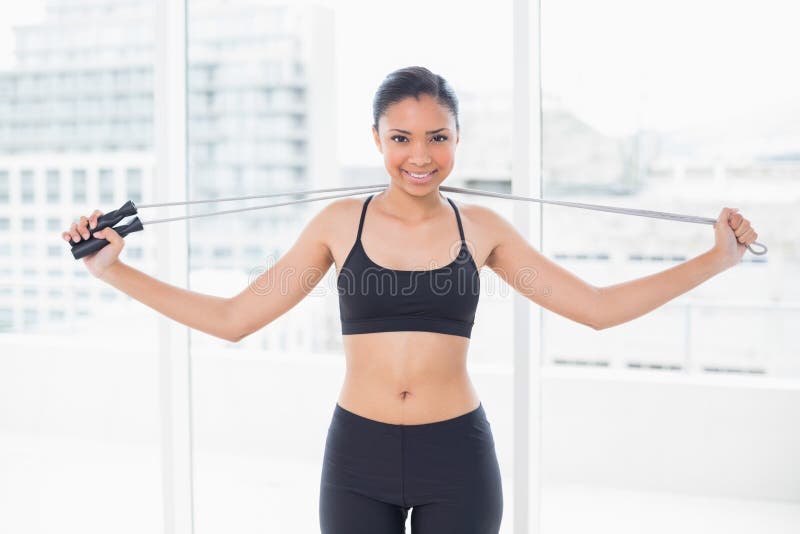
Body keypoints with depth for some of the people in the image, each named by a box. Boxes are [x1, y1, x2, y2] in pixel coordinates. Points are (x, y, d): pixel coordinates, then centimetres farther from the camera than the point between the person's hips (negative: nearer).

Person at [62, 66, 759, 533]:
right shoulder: (340, 223, 0)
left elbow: (598, 307, 5)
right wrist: (112, 269, -1)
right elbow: (233, 318, 2)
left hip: (457, 458, 0)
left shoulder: (480, 228, 1)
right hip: (359, 458, 0)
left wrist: (717, 258, 4)